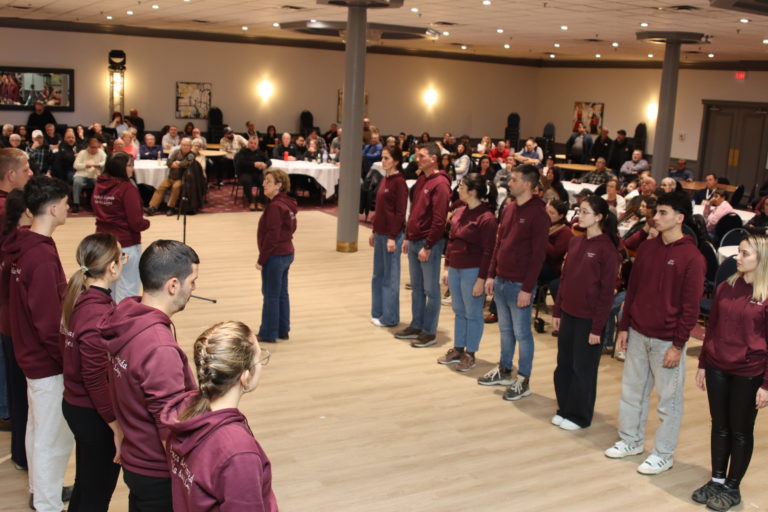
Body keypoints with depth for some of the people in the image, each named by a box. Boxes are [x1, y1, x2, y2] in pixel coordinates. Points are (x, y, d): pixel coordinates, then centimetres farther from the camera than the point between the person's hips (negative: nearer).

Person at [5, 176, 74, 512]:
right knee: (53, 437, 3)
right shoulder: (42, 256, -26)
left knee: (38, 428, 23)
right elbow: (49, 322, -25)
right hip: (47, 360, -10)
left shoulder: (20, 245, 2)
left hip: (30, 352, 10)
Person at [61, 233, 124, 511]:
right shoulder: (99, 314, -27)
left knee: (85, 484, 25)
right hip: (94, 414, -8)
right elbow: (96, 380, -24)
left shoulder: (76, 297, -1)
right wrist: (116, 425, -17)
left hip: (74, 404, 8)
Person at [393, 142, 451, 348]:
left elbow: (439, 219, -19)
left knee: (431, 290, 0)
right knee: (416, 288, 15)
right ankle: (416, 326, 25)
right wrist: (408, 238, 15)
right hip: (414, 242, 9)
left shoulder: (440, 183, -14)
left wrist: (428, 246, -19)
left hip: (429, 244, -9)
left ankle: (429, 332, 8)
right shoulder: (421, 180, 13)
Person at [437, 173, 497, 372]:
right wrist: (447, 267, 14)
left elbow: (488, 252, -16)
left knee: (472, 314, 5)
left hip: (472, 271, -7)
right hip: (455, 269, 8)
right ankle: (458, 349, 28)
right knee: (459, 311, 17)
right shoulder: (459, 212, 8)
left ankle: (470, 354, 16)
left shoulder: (486, 218, -15)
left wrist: (481, 279, -17)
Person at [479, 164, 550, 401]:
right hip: (500, 281, 7)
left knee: (521, 332, 2)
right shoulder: (509, 208, 10)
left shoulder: (538, 214, -14)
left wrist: (527, 288, -18)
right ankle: (504, 371, 30)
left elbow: (538, 254, -16)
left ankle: (523, 381, 13)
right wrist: (491, 275, 11)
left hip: (519, 284, -7)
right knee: (505, 329, 17)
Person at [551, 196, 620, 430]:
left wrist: (597, 327, -14)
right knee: (564, 364, 14)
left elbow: (607, 292, -14)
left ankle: (579, 416, 20)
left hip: (588, 318, -6)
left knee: (583, 369, 6)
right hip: (568, 314, 6)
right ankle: (564, 408, 29)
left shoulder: (607, 249, -14)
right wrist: (556, 311, 12)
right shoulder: (575, 242, 7)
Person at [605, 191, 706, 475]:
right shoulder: (647, 247, 5)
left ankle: (663, 454, 18)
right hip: (638, 334, 6)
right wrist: (624, 327, 9)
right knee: (631, 391, 15)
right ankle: (631, 440, 31)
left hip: (667, 341, -6)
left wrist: (678, 345, -13)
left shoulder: (692, 258, -13)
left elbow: (691, 307, -13)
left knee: (668, 399, 6)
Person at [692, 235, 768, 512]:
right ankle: (717, 480, 28)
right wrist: (702, 364, 11)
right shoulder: (726, 287, 4)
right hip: (717, 369, 5)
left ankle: (732, 488, 23)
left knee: (741, 430, 10)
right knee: (720, 426, 14)